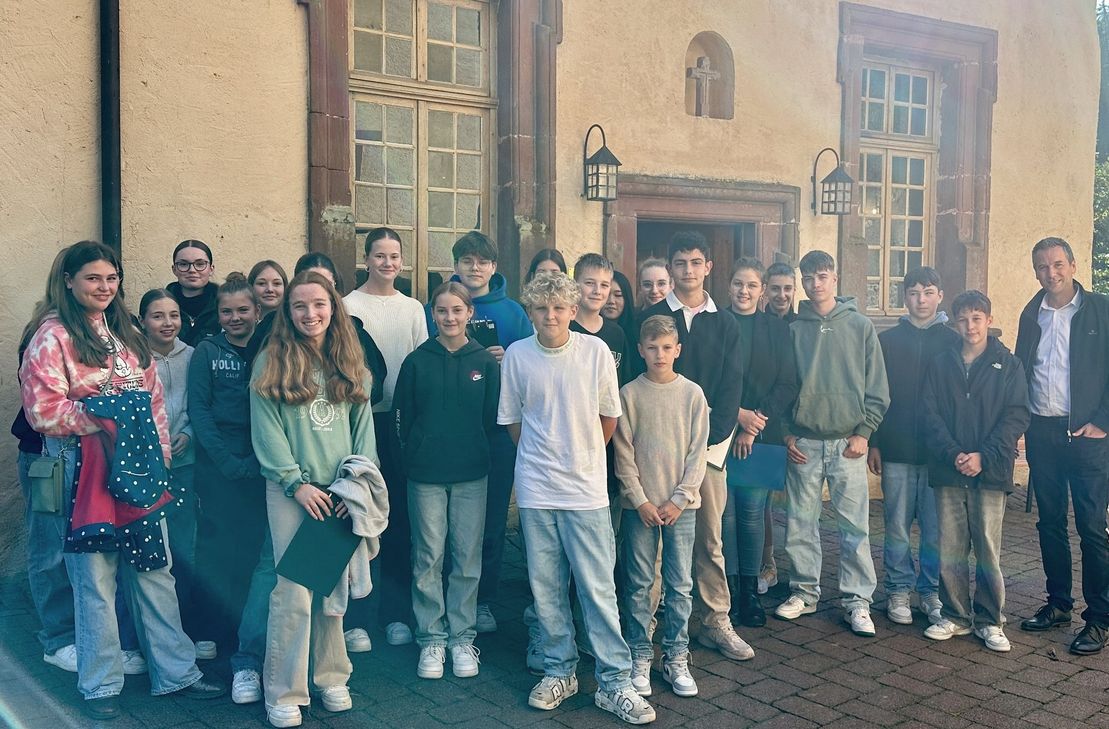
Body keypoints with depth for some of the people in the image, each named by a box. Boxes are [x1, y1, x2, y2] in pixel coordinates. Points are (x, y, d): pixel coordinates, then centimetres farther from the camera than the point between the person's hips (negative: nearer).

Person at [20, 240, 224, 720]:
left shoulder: (125, 334, 13)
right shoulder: (53, 335, -7)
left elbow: (154, 398, 14)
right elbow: (43, 410, -15)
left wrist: (160, 454, 6)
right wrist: (104, 417, -17)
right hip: (85, 471, -6)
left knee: (154, 571, 11)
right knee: (96, 579, 4)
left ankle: (176, 672, 20)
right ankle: (100, 684, 19)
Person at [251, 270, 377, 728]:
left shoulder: (350, 363, 11)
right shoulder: (272, 361, 0)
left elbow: (363, 425, 9)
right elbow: (265, 429, -5)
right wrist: (296, 482, -11)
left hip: (342, 494, 3)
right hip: (291, 492, -3)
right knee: (294, 591, -6)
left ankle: (331, 678, 23)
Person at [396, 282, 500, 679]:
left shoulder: (485, 361, 1)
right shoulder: (417, 361, 1)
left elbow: (493, 416, 4)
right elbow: (402, 415, 2)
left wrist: (479, 454, 2)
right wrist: (413, 458, -1)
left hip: (471, 474, 0)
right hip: (425, 475, 0)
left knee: (468, 558, 7)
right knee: (428, 558, 6)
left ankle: (462, 637, 18)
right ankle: (431, 638, 17)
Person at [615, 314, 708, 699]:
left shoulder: (692, 394, 1)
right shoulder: (629, 394, -1)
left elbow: (697, 452, 1)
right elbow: (624, 454, -2)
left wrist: (679, 499, -7)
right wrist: (641, 500, -8)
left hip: (680, 505, 1)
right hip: (640, 504, -1)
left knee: (680, 585, 5)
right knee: (638, 585, 4)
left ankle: (676, 657, 17)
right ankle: (639, 657, 15)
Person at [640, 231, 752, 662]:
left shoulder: (725, 324, 11)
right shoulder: (652, 318, 4)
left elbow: (731, 387, 4)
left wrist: (710, 437, -10)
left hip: (709, 444, 2)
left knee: (710, 538, 7)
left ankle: (716, 622, 15)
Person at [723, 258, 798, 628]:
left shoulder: (776, 329, 9)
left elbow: (787, 386, 3)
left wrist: (755, 423, -7)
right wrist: (737, 414, -10)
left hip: (762, 435, 1)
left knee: (752, 513, 0)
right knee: (725, 512, -1)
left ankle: (750, 591, 12)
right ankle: (729, 590, 10)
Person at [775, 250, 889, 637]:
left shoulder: (860, 326, 4)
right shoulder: (793, 329, 6)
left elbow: (877, 388, 4)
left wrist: (863, 432, -4)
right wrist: (786, 432, 1)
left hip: (848, 441, -1)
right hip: (803, 441, 1)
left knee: (855, 525, -1)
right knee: (801, 522, 7)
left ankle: (857, 600, 8)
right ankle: (804, 591, 20)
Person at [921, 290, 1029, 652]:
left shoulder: (1008, 365, 4)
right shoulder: (941, 364, 9)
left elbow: (1017, 416, -2)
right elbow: (929, 413, 2)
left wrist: (985, 456, -13)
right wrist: (953, 453, -12)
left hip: (990, 471, -2)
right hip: (948, 471, 2)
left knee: (988, 549, 1)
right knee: (950, 549, 5)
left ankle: (990, 621, 14)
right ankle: (955, 616, 18)